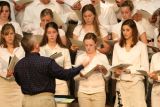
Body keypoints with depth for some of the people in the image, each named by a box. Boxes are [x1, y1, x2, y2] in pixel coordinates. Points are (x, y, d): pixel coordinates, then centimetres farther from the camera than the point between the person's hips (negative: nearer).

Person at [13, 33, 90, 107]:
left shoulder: (18, 65, -2)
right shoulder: (47, 62, -16)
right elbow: (65, 74, -9)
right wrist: (82, 66, 2)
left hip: (27, 100, 5)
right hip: (44, 99, -4)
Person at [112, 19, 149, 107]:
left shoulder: (141, 46, -1)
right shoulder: (117, 46, 9)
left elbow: (145, 68, -4)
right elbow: (114, 65, 7)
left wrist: (129, 70, -16)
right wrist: (116, 72, -15)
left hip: (136, 83, -2)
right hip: (121, 83, 2)